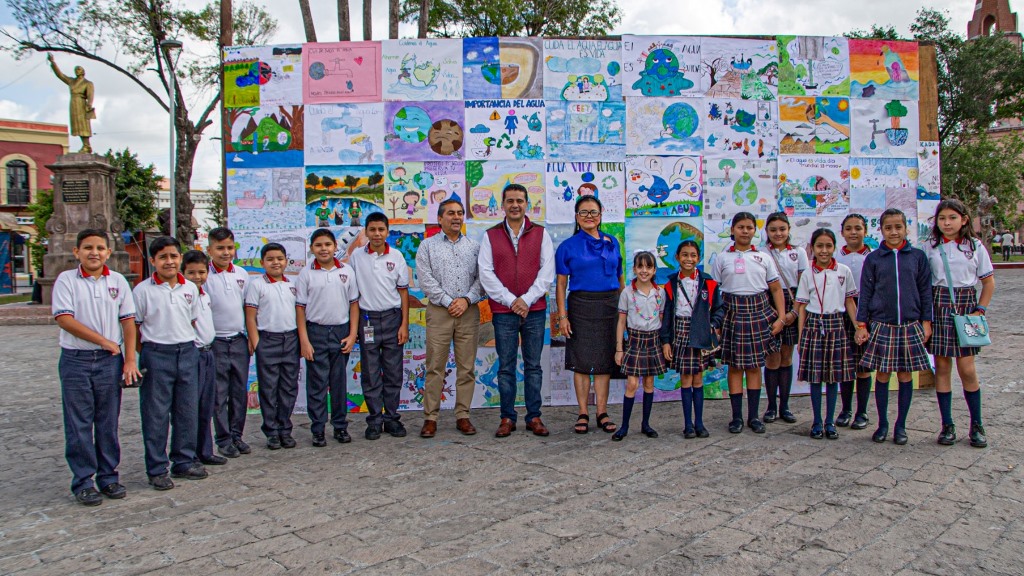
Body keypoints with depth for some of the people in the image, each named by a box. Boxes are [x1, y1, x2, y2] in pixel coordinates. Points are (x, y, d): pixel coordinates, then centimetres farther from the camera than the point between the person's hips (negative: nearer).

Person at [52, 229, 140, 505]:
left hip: (110, 360, 2)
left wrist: (130, 360, -3)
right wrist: (104, 341, -11)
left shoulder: (118, 281, 6)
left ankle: (108, 476, 20)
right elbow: (63, 318, -11)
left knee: (108, 423, 9)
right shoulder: (66, 280, -2)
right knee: (79, 425, 4)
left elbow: (128, 321, 4)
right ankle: (83, 481, 14)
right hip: (75, 360, -2)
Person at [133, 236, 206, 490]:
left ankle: (184, 461, 24)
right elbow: (134, 326, -1)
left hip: (187, 353, 4)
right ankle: (157, 470, 13)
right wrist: (138, 357, -5)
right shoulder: (143, 290, -4)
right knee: (156, 414, 3)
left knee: (188, 411, 10)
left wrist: (188, 345, 11)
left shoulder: (190, 288, 8)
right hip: (157, 355, -4)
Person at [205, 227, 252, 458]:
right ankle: (223, 439, 13)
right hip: (216, 342, -4)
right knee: (219, 395, 3)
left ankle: (237, 435, 21)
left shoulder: (242, 274, 8)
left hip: (239, 341, 4)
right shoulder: (204, 276, -7)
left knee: (240, 391, 9)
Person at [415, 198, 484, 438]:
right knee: (435, 367, -1)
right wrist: (448, 302, -9)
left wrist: (467, 299, -9)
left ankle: (462, 416, 12)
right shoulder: (428, 246, 6)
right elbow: (426, 280, -3)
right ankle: (430, 418, 5)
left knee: (467, 367, 4)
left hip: (469, 311, 2)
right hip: (439, 311, -2)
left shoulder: (474, 246, 12)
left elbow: (481, 277, 5)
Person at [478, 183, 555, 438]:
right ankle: (507, 418, 12)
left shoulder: (541, 234, 7)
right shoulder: (490, 236, 7)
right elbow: (486, 273, -1)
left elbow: (547, 271, 0)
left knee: (533, 366, 5)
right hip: (503, 311, 0)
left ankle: (534, 417, 13)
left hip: (534, 310, 0)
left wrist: (527, 299, -10)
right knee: (506, 367, 4)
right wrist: (510, 300, -10)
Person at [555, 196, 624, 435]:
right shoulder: (568, 246, 1)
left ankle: (602, 413, 16)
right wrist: (562, 316, -9)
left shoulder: (612, 243, 10)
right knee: (582, 361, 1)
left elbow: (619, 278, 15)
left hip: (610, 306, 3)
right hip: (581, 306, -3)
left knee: (605, 361, 7)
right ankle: (583, 414, 10)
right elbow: (560, 284, -1)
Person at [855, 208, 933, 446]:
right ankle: (882, 424, 18)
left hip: (910, 325, 1)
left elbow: (925, 290, 7)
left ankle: (901, 425, 18)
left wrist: (926, 321, 3)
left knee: (905, 375, 7)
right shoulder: (873, 259, 2)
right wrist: (862, 324, -1)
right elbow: (865, 293, 3)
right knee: (882, 375, 5)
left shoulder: (918, 256, 4)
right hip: (881, 325, 0)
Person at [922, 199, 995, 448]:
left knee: (967, 369, -1)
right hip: (938, 306, 1)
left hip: (966, 306, 0)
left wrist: (980, 310, -1)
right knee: (942, 367, 4)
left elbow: (989, 281, 8)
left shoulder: (975, 247, 4)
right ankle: (947, 425, 12)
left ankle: (976, 425, 15)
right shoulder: (930, 247, 4)